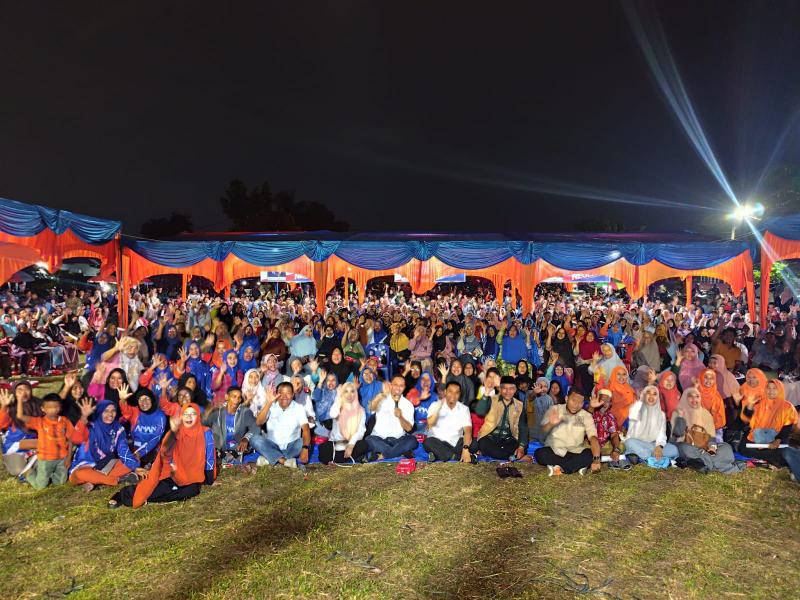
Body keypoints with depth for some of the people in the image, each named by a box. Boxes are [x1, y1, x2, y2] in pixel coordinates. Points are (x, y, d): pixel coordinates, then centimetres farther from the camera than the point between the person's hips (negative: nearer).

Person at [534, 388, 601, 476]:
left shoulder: (586, 416, -3)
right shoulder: (555, 409, -4)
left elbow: (593, 438, -17)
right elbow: (543, 431, -16)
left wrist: (596, 460, -34)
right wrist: (551, 424, -40)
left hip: (574, 453, 1)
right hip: (553, 452, -1)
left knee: (592, 454, -26)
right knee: (539, 453, -31)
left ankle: (560, 468, -24)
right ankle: (577, 466, -22)